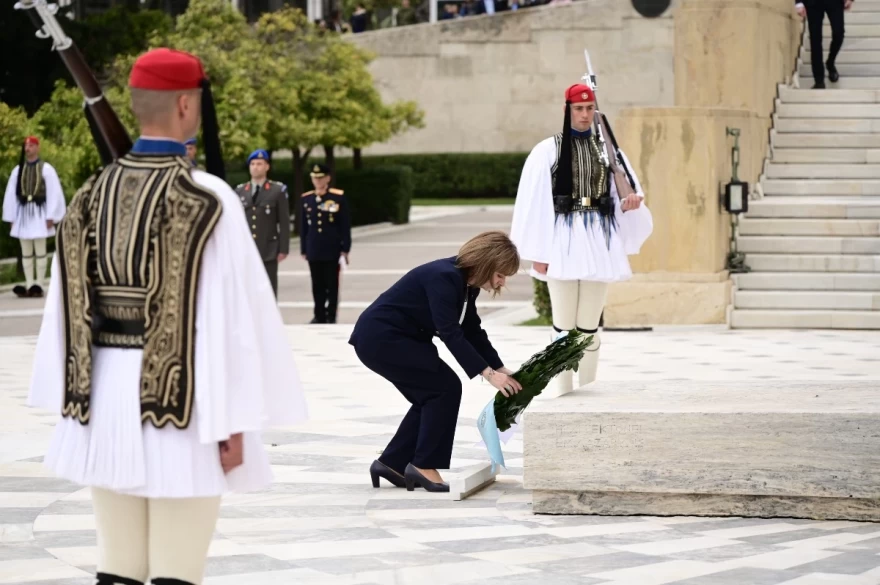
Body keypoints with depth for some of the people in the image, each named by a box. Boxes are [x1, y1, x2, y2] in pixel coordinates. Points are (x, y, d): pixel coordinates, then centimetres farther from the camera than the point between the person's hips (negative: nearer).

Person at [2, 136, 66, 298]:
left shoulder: (46, 169, 0)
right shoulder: (18, 170, 10)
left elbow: (54, 194, -4)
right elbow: (11, 195, 10)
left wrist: (51, 217, -9)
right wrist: (11, 217, 5)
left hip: (39, 212, -4)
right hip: (22, 213, 4)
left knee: (40, 251, -4)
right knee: (26, 252, 4)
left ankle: (39, 285, -2)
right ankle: (29, 286, 6)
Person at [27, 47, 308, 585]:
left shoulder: (92, 196, 4)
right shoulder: (208, 199, -12)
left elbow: (69, 307, 6)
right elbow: (231, 310, -15)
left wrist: (75, 402, 12)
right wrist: (233, 420, -10)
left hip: (107, 390, 6)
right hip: (180, 397, -5)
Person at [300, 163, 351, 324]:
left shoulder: (338, 197, -2)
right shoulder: (306, 199, 8)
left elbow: (345, 226, -2)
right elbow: (303, 227, 11)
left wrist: (345, 249, -6)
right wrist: (304, 250, 9)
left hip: (332, 251, -3)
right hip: (314, 251, 3)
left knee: (332, 285, 1)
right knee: (317, 285, 7)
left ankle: (331, 316, 7)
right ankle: (319, 316, 15)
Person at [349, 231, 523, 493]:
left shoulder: (466, 284, 5)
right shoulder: (444, 278, -25)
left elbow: (473, 332, 12)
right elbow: (451, 334, -29)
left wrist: (502, 369, 3)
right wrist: (488, 374, -29)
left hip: (389, 337, 10)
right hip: (379, 337, -10)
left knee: (432, 395, 9)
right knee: (445, 387, -10)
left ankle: (392, 463, 14)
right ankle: (424, 466, -5)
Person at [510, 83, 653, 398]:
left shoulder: (607, 149, 9)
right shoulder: (548, 150, 0)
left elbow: (624, 194, 11)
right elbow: (535, 203, -2)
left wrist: (628, 204, -14)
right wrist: (538, 253, -7)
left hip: (598, 241, 3)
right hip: (563, 242, -2)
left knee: (590, 325, 7)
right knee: (564, 325, -2)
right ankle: (561, 396, 2)